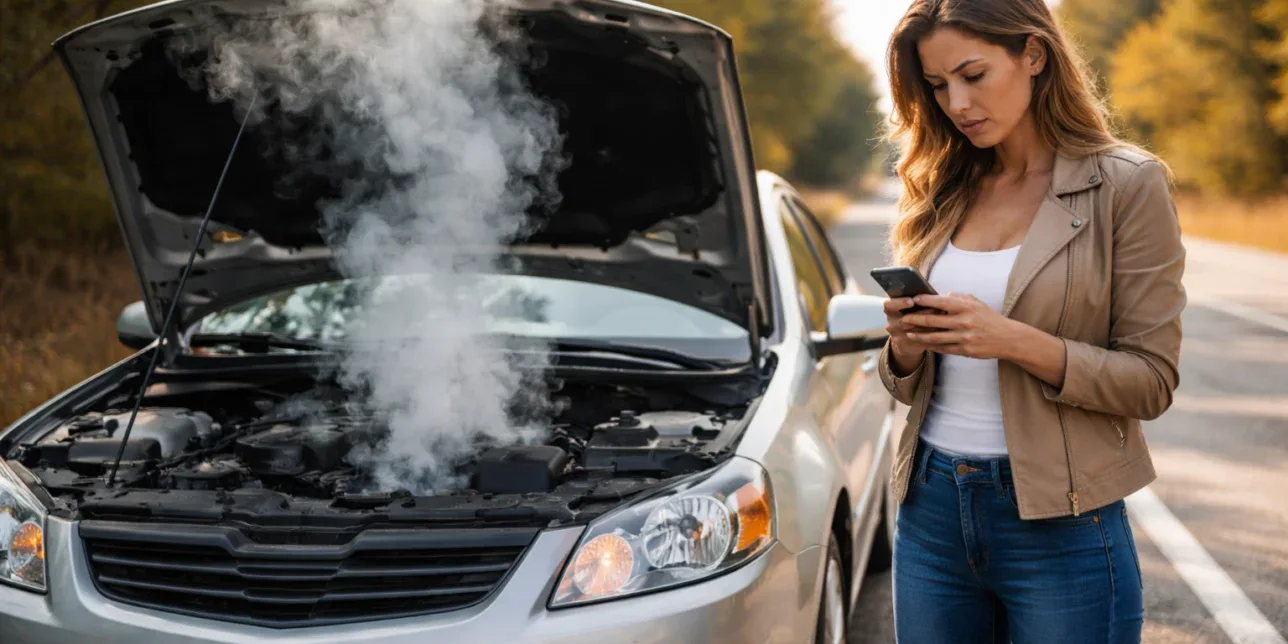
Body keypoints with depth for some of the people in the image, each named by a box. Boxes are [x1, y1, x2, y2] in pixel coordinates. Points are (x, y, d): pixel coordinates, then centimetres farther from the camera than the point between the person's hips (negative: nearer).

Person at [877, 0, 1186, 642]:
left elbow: (1153, 380, -8)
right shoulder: (943, 194, 9)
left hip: (1058, 526, -4)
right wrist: (907, 345, -9)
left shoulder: (1127, 185, -6)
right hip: (932, 509, 5)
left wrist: (1016, 342, -21)